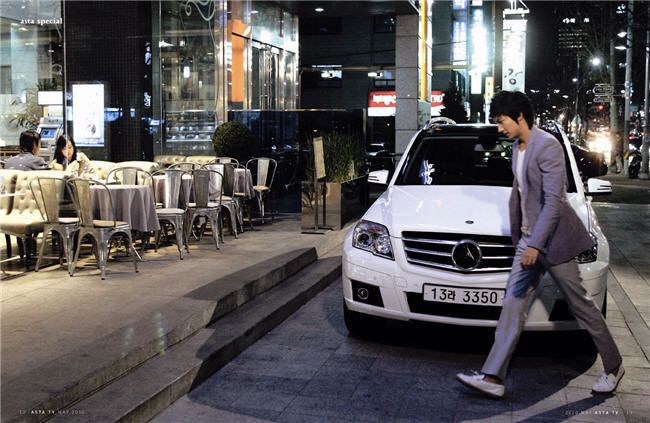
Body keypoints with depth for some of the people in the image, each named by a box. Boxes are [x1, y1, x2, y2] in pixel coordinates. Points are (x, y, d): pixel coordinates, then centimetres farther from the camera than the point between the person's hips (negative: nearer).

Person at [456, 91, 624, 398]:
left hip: (552, 239, -8)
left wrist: (535, 244, -26)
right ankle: (493, 377, 1)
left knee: (580, 303, 4)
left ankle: (613, 366, 24)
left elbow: (554, 201, -23)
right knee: (513, 303, 2)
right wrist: (517, 236, 20)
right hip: (529, 239, 8)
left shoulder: (547, 146, -17)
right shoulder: (517, 149, 11)